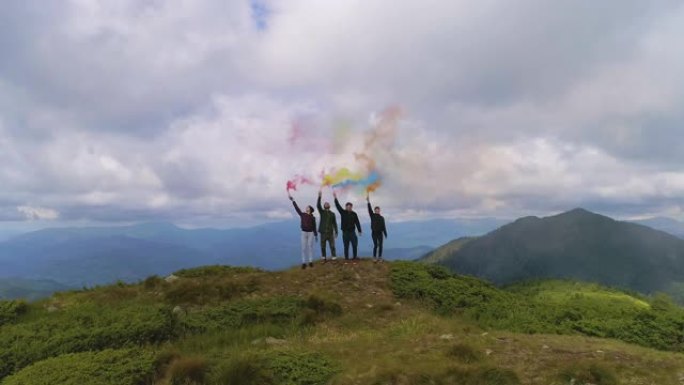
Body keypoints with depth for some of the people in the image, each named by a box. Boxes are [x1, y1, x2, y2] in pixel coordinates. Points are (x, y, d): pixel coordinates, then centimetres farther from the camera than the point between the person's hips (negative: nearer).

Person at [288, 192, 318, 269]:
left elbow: (314, 226, 6)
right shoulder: (302, 215, 4)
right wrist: (292, 200, -8)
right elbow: (297, 208, -2)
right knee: (304, 248, -1)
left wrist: (316, 235, 4)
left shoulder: (313, 217, 3)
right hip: (304, 232, 1)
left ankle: (311, 262, 7)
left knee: (310, 247, 2)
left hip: (311, 233, -1)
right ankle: (304, 263, 1)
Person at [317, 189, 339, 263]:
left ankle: (334, 258, 1)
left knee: (332, 246, -3)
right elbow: (318, 205, -10)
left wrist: (336, 232, 4)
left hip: (330, 232, 0)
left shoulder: (332, 214, 11)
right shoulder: (322, 212, 7)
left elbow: (334, 223, 10)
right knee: (323, 247, 4)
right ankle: (324, 258, 14)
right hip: (323, 232, 0)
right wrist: (319, 196, -19)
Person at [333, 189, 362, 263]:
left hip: (352, 232, 1)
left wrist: (360, 231, 2)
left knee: (355, 245, 0)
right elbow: (338, 206, -10)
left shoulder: (354, 214, 3)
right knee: (346, 246, 5)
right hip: (345, 232, -1)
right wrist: (335, 198, -18)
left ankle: (355, 257, 12)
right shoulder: (343, 212, 0)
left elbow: (357, 223, 4)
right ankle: (346, 258, 12)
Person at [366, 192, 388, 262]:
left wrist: (385, 234, 4)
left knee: (380, 245, 1)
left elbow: (383, 226, 8)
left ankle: (380, 257, 7)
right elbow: (369, 209, -11)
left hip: (380, 233, 2)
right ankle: (374, 257, 5)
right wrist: (368, 201, -22)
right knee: (375, 245, -3)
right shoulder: (372, 215, 3)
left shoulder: (382, 217, 7)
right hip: (374, 233, -2)